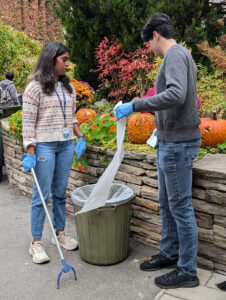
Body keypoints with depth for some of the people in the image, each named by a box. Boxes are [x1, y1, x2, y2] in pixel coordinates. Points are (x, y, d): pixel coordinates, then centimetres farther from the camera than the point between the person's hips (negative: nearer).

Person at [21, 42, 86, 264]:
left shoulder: (68, 87, 12)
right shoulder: (36, 87, -7)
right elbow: (28, 121, -10)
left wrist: (80, 137, 7)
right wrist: (30, 153, -15)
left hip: (66, 145, 6)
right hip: (44, 145, -5)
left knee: (60, 193, 12)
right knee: (42, 194, -1)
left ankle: (59, 233, 26)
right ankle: (36, 242, 9)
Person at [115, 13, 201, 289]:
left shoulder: (176, 55, -13)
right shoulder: (177, 56, 17)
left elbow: (176, 95, -30)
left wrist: (135, 105, -26)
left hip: (178, 144, -10)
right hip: (169, 142, 10)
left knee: (180, 206, -1)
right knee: (166, 202, 18)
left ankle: (188, 271, 12)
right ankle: (169, 253, 33)